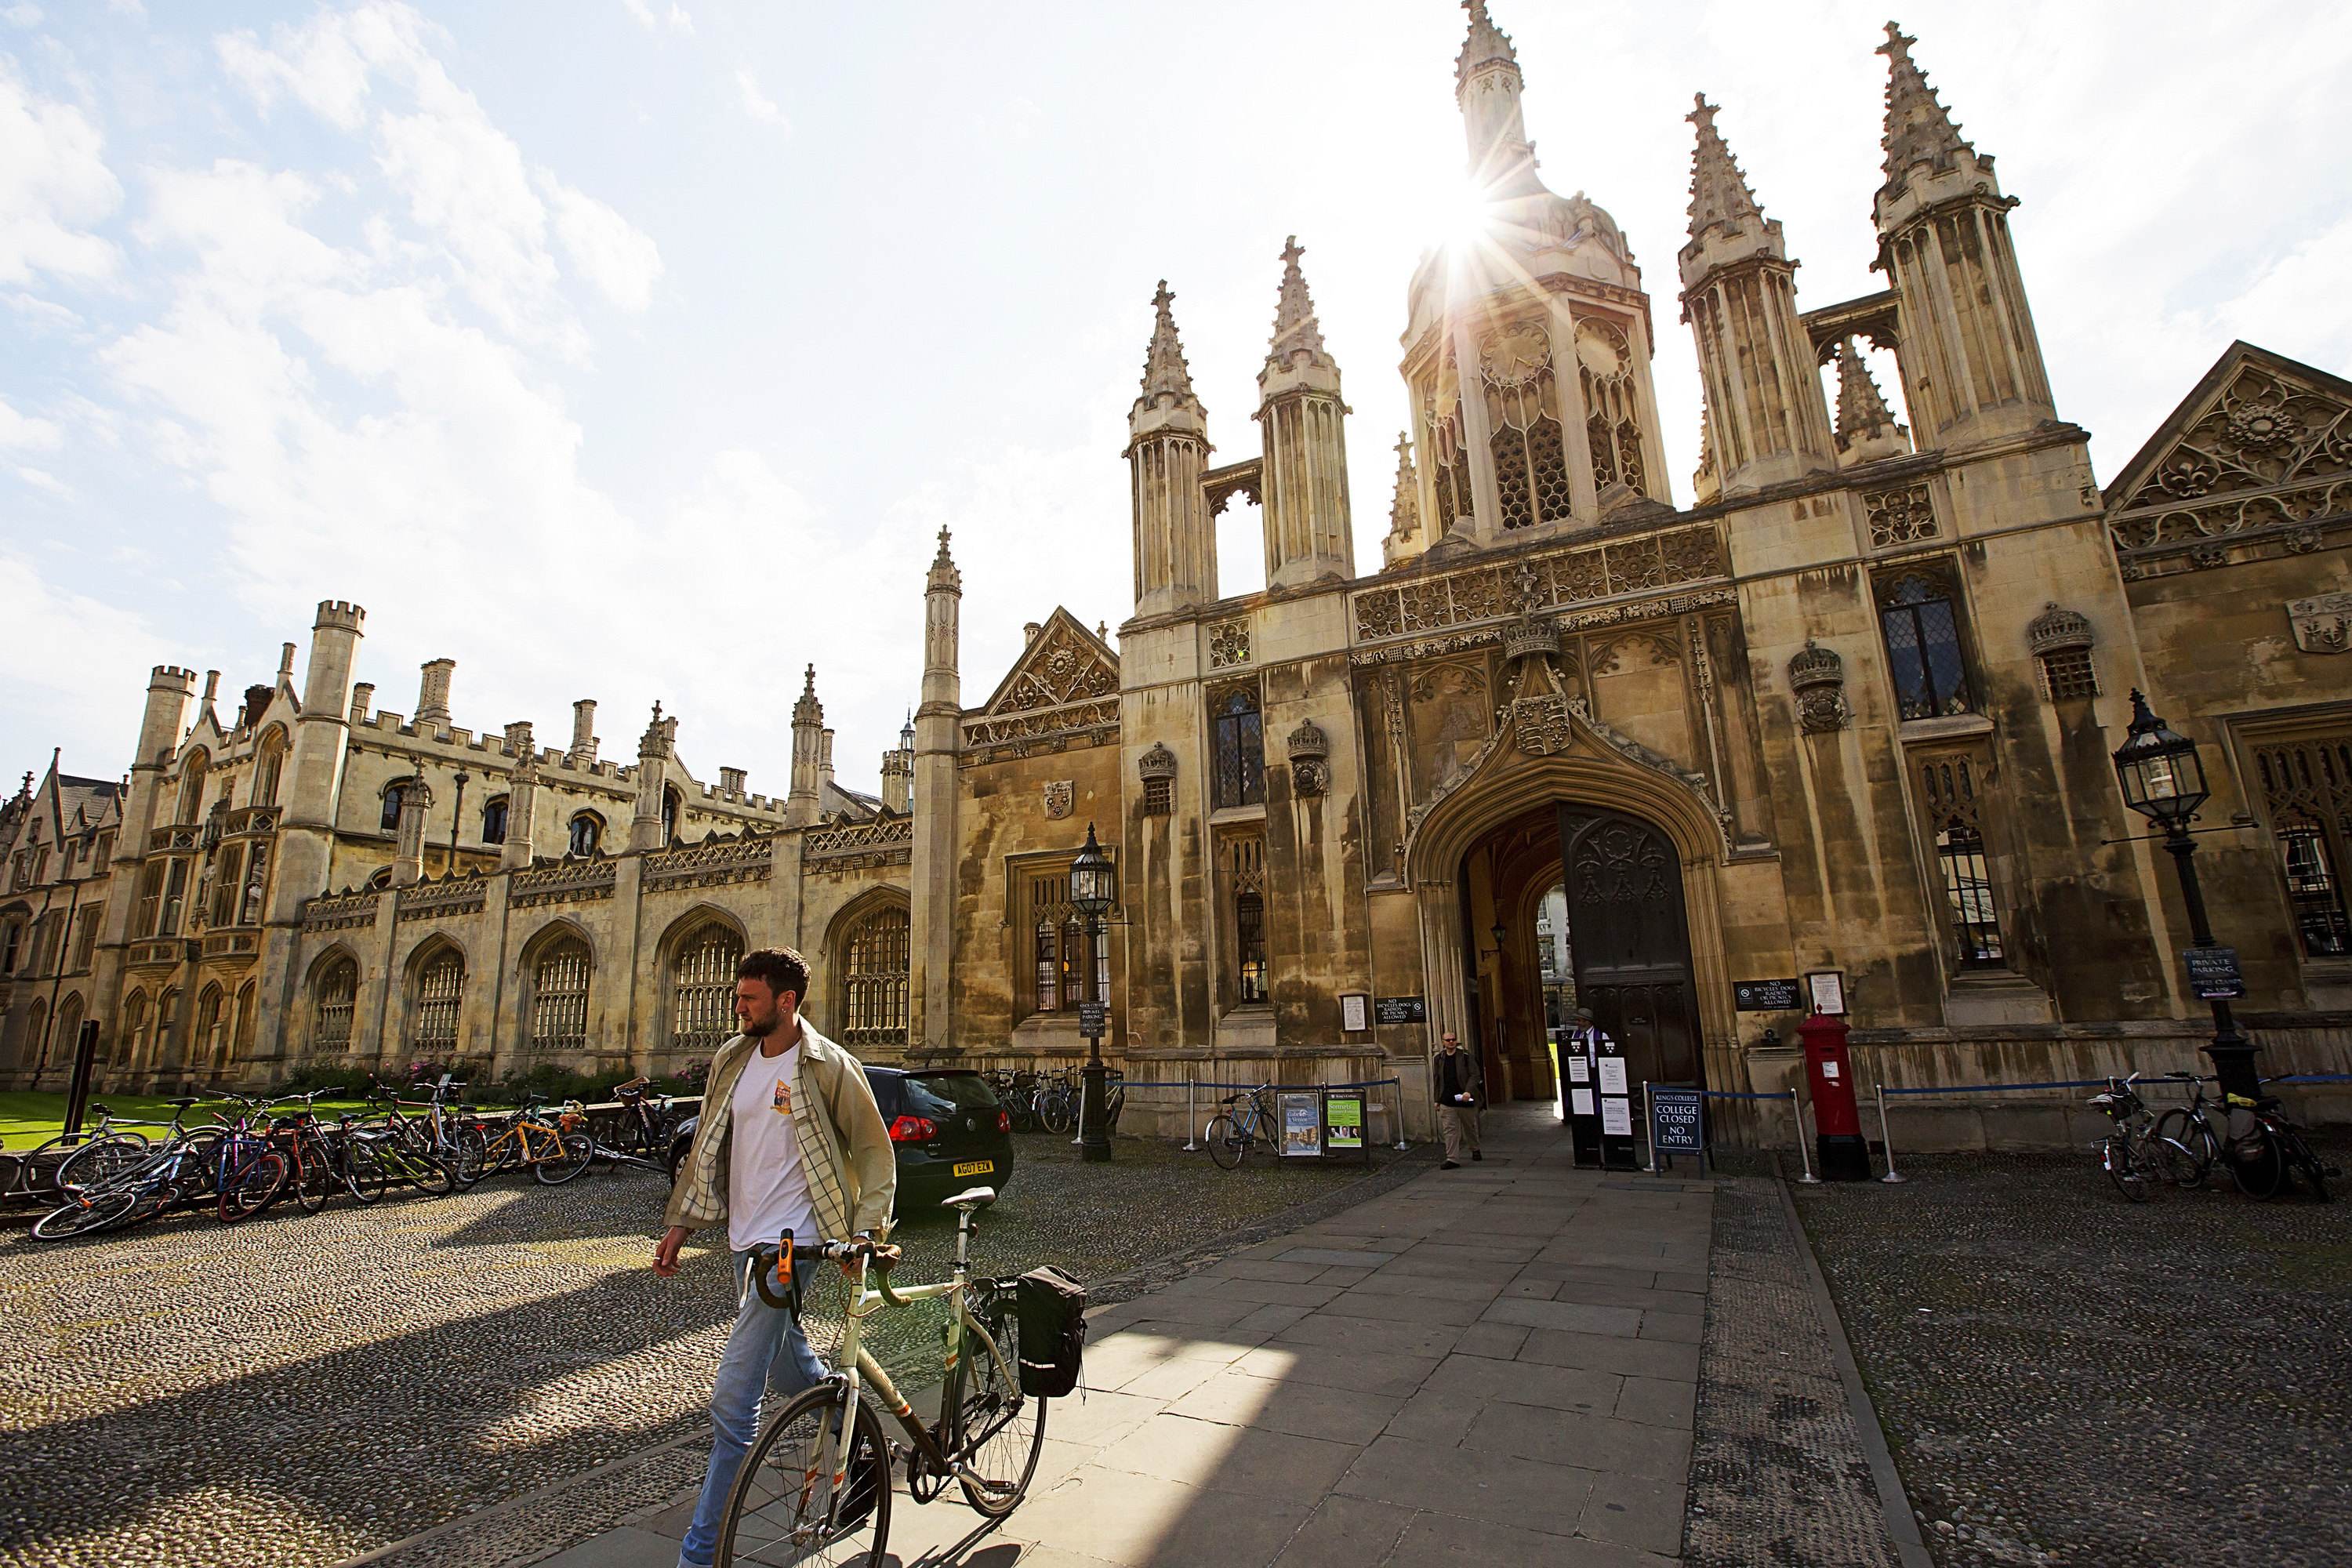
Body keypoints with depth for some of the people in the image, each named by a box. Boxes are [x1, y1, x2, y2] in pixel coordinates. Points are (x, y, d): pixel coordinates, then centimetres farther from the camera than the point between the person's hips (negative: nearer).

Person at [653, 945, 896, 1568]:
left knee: (733, 1398, -7)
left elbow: (875, 1151, -9)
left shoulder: (829, 1067, -14)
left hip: (789, 1241, -7)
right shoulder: (731, 1060, 4)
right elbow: (707, 1146, 14)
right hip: (744, 1237, 7)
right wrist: (681, 1224, 13)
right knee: (785, 1365, 22)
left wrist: (864, 1232, -14)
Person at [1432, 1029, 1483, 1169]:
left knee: (1470, 1127, 16)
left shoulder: (1466, 1056, -3)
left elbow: (1474, 1075, -8)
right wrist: (1437, 1100, 12)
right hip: (1447, 1102, 2)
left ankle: (1475, 1150, 40)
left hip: (1465, 1100, -2)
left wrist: (1469, 1091, -23)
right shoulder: (1439, 1059, 6)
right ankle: (1452, 1159, -3)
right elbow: (1436, 1080, 13)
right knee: (1449, 1131, -5)